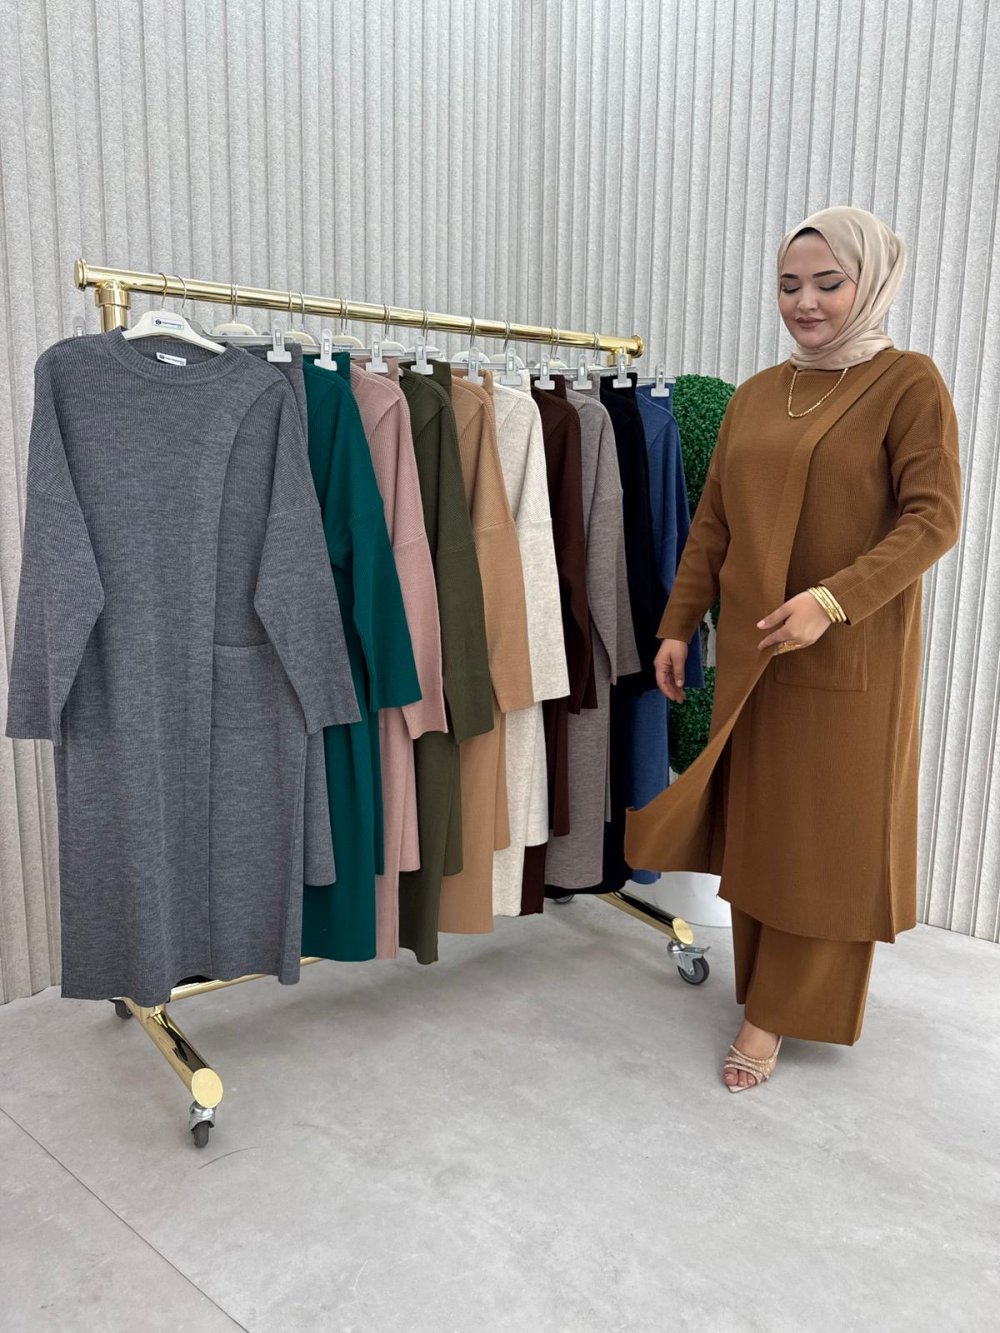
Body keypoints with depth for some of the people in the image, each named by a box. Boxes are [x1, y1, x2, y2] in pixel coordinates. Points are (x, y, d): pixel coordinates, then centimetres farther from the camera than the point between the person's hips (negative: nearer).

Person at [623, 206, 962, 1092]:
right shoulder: (754, 396, 11)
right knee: (755, 823, 11)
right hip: (750, 652, 5)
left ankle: (779, 1013, 17)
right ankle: (771, 982, 29)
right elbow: (712, 523, 11)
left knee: (829, 834, 4)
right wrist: (678, 626, 6)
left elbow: (934, 519, -12)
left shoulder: (909, 383, -5)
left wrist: (834, 600, -24)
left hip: (852, 659, -5)